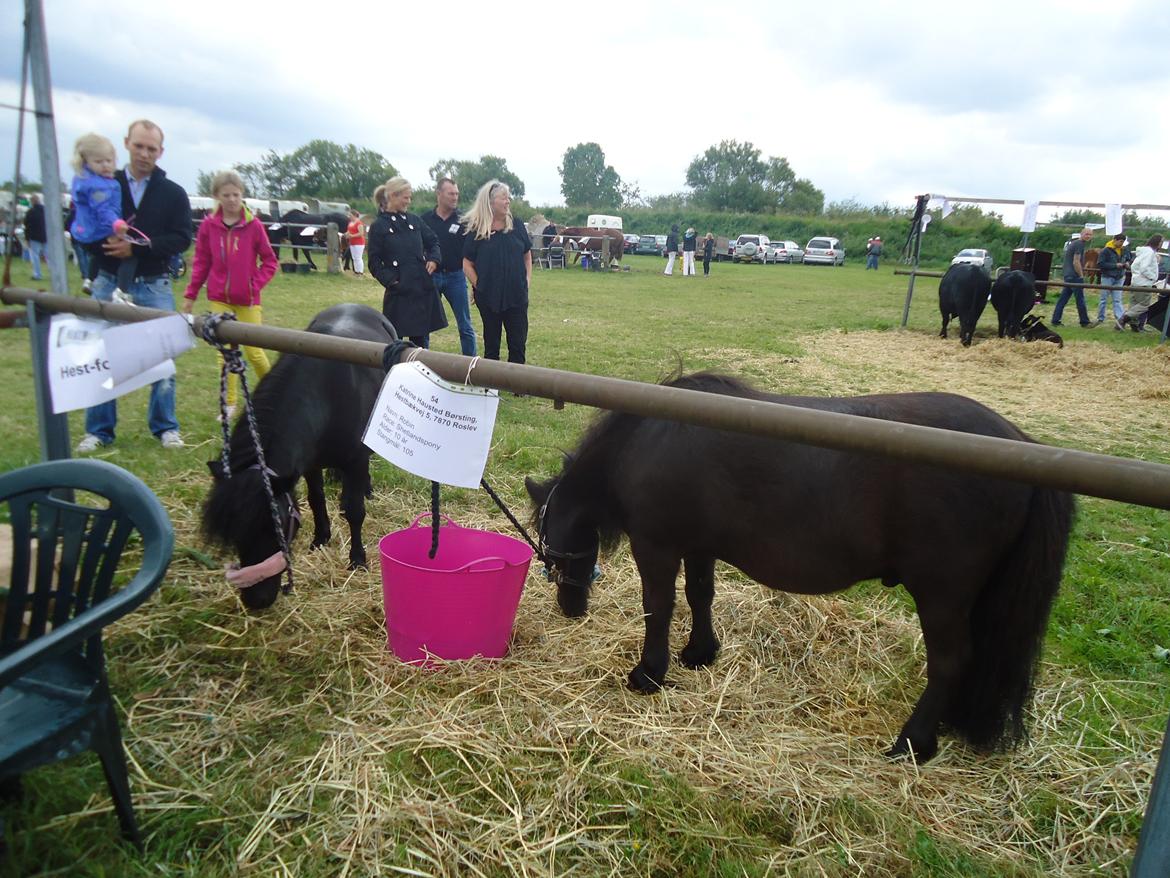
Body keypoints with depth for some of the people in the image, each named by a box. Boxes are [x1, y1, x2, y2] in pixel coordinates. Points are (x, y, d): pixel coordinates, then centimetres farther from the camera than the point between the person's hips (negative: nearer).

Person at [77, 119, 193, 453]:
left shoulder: (173, 193, 4)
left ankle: (165, 426, 15)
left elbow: (181, 238, -6)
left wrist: (138, 247, -16)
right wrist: (105, 242, -14)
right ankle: (99, 430, 15)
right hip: (108, 284, 1)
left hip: (154, 287, -1)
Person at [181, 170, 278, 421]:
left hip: (247, 299, -2)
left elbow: (269, 261, 0)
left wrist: (256, 284, -11)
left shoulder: (254, 225, -8)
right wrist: (190, 295, 4)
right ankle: (230, 404, 12)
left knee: (253, 350, 4)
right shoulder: (208, 225, -2)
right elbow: (201, 262, 4)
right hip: (219, 298, 2)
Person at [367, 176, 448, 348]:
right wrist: (390, 280, -15)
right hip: (399, 291, -4)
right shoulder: (378, 226, -1)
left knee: (421, 337, 11)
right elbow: (374, 262, -2)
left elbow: (433, 241, 20)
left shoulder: (413, 220, 11)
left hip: (423, 288, 5)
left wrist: (434, 259, 0)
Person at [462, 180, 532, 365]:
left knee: (518, 343, 5)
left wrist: (527, 280, 3)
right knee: (491, 344, 10)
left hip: (517, 295, 2)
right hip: (489, 297, -1)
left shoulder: (517, 226, 2)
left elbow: (527, 255, 12)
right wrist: (478, 285, -9)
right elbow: (467, 264, 0)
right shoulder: (476, 231, -4)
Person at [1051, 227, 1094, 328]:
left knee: (1063, 299, 8)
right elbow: (1076, 262, -17)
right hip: (1074, 276, -10)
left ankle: (1055, 320, 7)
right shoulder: (1079, 244, -12)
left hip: (1067, 275, 10)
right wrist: (1081, 276, -13)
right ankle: (1084, 322, 2)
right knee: (1080, 299, -3)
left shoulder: (1072, 243, 18)